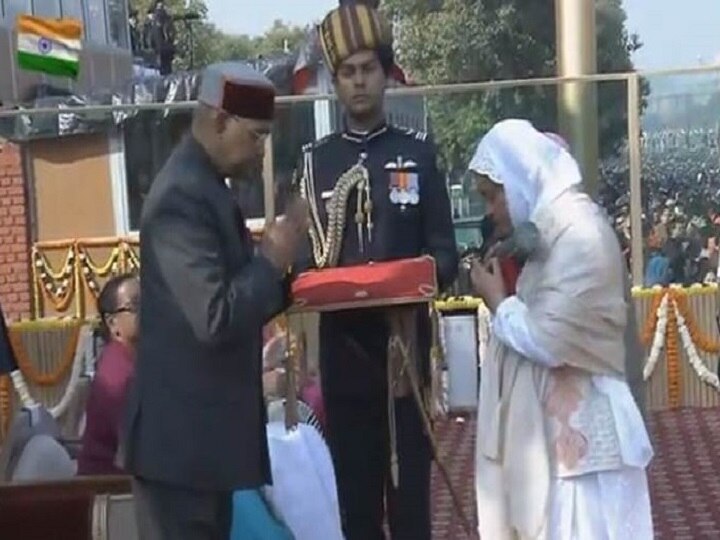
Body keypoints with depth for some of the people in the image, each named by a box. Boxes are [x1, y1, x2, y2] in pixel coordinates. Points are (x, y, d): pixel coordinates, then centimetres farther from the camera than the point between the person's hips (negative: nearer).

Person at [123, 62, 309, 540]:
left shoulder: (205, 186, 13)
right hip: (183, 434, -10)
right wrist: (272, 261, -15)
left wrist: (278, 275, 2)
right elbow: (216, 319, -27)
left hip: (205, 428, 10)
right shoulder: (183, 197, -20)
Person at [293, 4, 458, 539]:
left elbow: (444, 255, 2)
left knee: (410, 481, 3)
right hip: (343, 345, 1)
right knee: (355, 485, 7)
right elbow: (303, 256, 5)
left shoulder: (419, 153, 5)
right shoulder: (315, 160, 7)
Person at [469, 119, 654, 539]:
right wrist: (506, 295, 0)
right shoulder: (555, 226, 10)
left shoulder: (579, 232, -20)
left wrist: (497, 301, -9)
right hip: (556, 421, 10)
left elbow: (547, 340, -22)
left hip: (580, 426, -9)